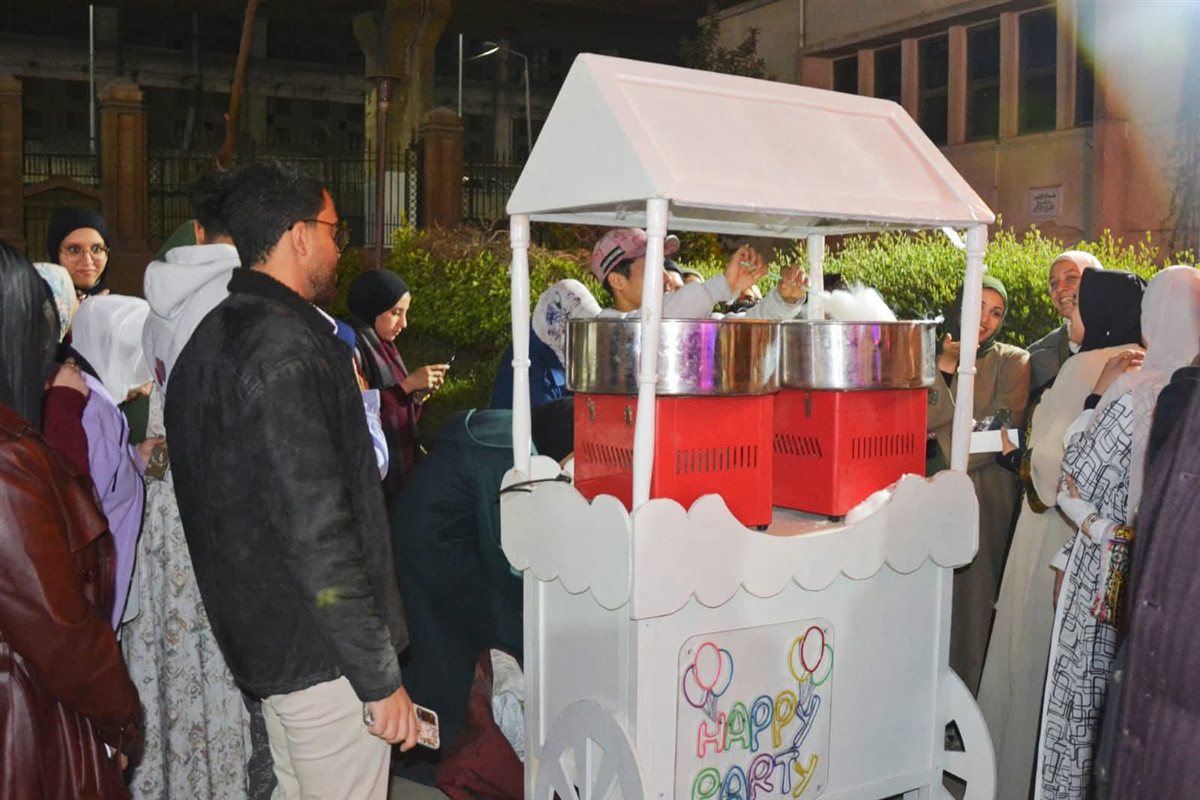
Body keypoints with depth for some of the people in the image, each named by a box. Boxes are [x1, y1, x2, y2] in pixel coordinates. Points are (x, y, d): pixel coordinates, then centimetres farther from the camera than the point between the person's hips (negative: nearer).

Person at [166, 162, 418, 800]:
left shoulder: (211, 337, 11)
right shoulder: (284, 347, -21)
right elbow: (315, 529, -25)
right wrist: (380, 677, -20)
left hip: (261, 640, 10)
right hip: (322, 654, -10)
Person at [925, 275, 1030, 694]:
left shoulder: (1013, 361, 3)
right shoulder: (937, 355, 12)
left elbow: (1006, 425, -7)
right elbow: (924, 422, 0)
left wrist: (950, 450, -10)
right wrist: (944, 370, -12)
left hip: (988, 491, -2)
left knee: (976, 590, -2)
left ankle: (970, 692, 9)